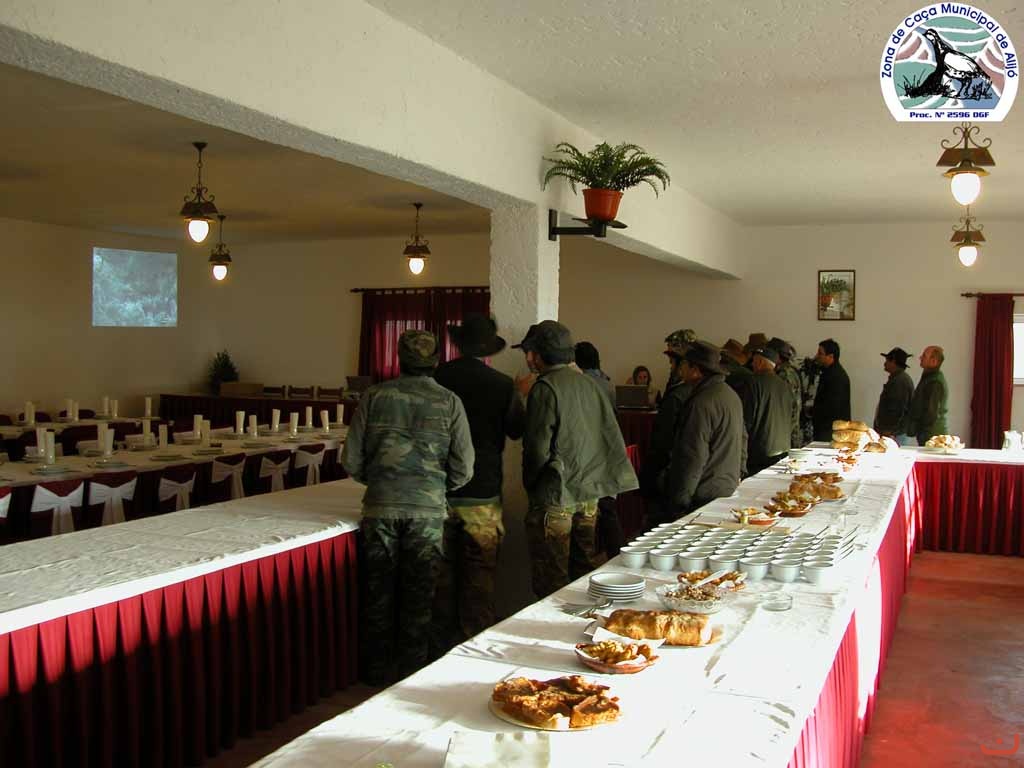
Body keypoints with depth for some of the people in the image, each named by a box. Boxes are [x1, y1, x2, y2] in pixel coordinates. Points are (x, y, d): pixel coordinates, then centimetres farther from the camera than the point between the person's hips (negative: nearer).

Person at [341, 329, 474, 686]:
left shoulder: (375, 396, 0)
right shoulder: (449, 402, -2)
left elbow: (351, 460, 0)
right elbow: (463, 468, -3)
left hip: (380, 507, 1)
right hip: (428, 510, -1)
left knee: (378, 593, 14)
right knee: (418, 596, 13)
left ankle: (377, 672, 26)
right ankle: (411, 674, 22)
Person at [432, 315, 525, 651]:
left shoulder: (435, 379, -5)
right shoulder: (502, 385, -11)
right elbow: (518, 430, 3)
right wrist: (518, 398, 19)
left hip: (439, 493, 2)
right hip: (482, 495, -2)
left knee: (443, 573, 14)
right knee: (479, 576, 8)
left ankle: (444, 645, 24)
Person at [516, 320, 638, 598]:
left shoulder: (545, 389, -12)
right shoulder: (590, 385, 10)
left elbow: (538, 448, -14)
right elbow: (612, 437, 13)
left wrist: (531, 484, 3)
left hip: (556, 496, -7)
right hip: (591, 495, 7)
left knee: (551, 584, 1)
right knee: (589, 573, 14)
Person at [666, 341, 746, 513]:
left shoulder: (702, 403, -19)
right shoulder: (731, 394, 13)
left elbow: (694, 457, -21)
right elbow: (743, 440, 22)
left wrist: (681, 499, -17)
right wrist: (738, 473, 29)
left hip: (704, 496, -10)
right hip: (729, 488, 10)